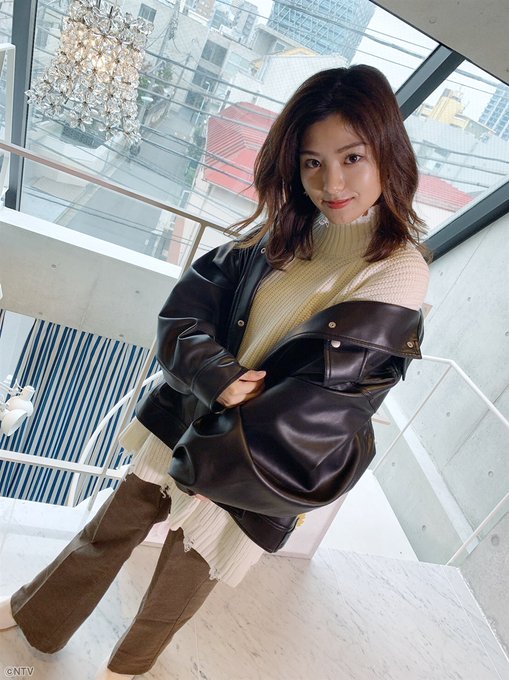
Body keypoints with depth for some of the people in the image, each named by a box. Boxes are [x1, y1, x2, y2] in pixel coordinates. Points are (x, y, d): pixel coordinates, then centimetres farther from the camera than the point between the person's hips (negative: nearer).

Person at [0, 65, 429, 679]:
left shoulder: (399, 271, -19)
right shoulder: (284, 229, -3)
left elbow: (317, 400, -22)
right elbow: (186, 305, -4)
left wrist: (205, 462, -15)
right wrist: (217, 375, -23)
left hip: (257, 468, -3)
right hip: (189, 416, 4)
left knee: (183, 577, 19)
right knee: (113, 524, 19)